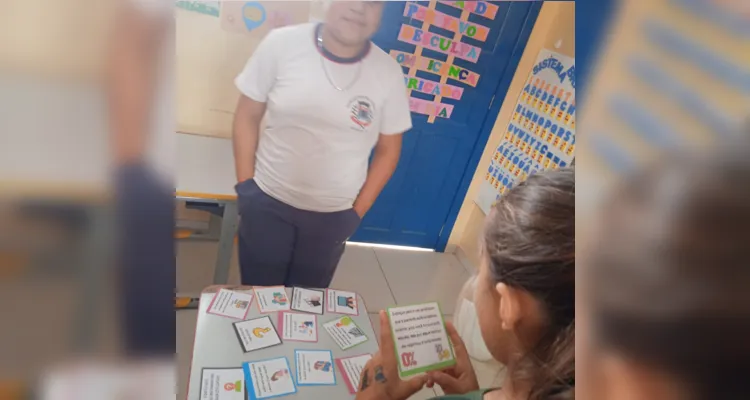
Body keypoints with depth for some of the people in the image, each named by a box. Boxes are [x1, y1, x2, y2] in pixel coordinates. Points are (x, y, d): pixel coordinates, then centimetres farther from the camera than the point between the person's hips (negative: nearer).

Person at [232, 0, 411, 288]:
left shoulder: (388, 73, -8)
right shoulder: (282, 43, -10)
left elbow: (388, 150, 1)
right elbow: (247, 116, -1)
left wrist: (358, 212, 0)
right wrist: (245, 186, -4)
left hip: (333, 215, 1)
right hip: (267, 202, 0)